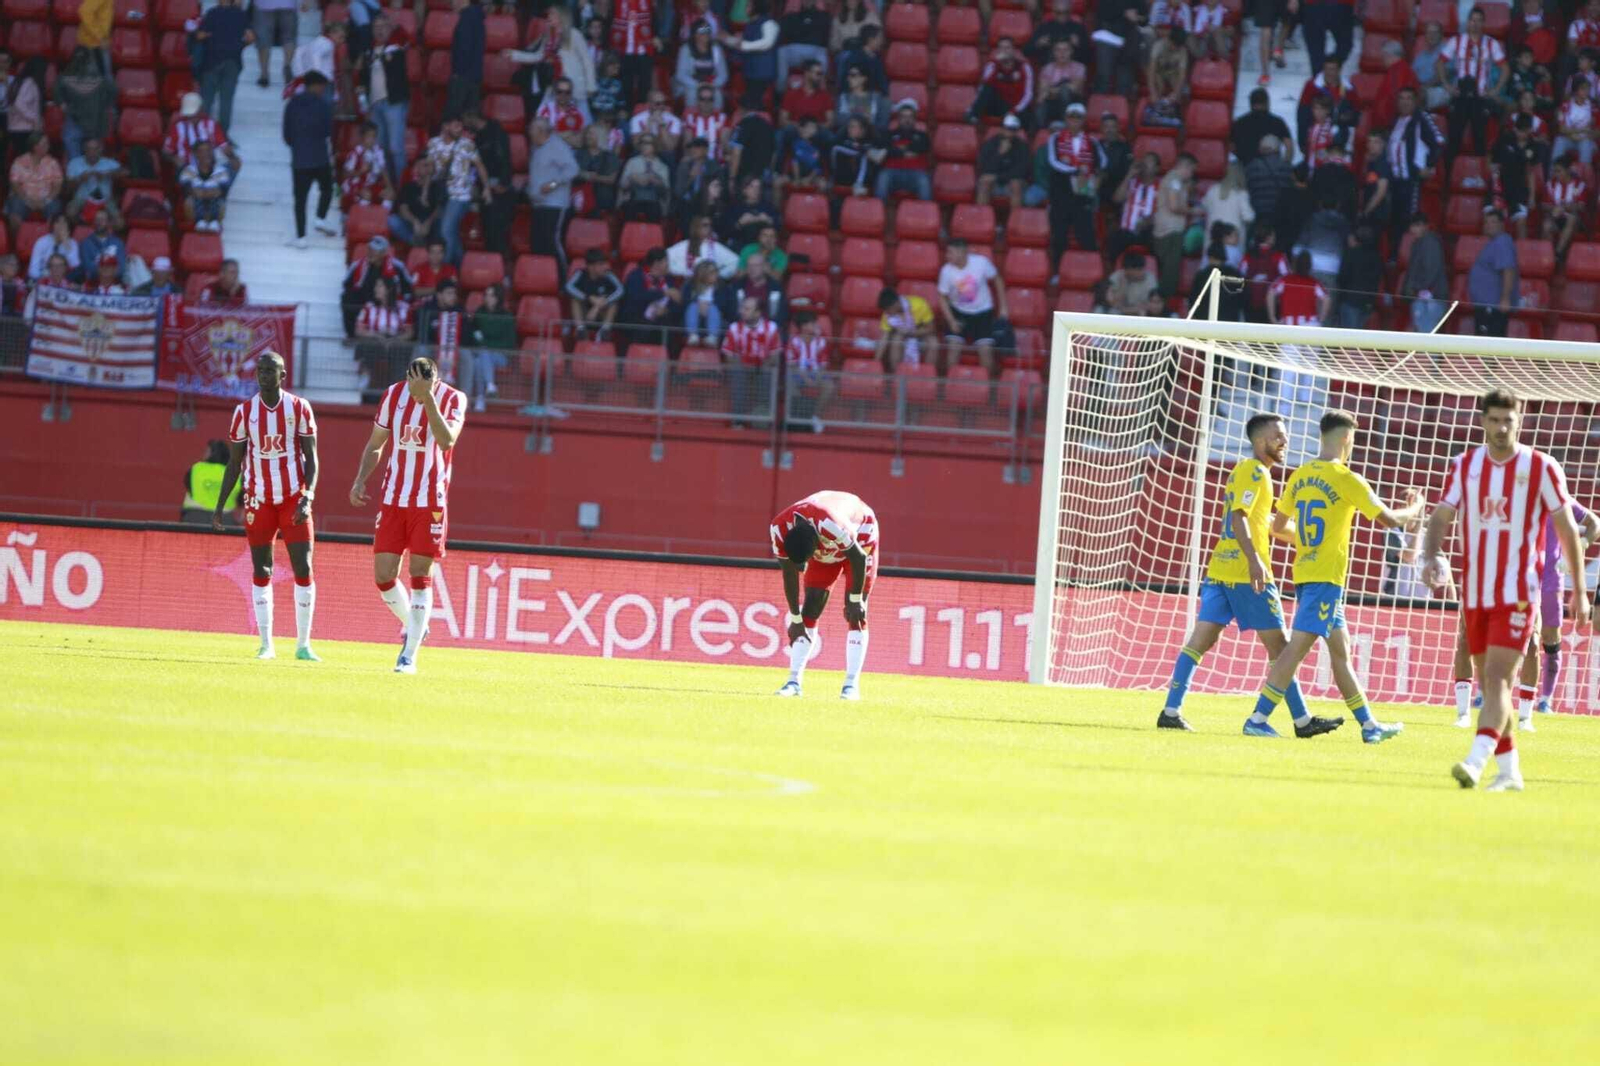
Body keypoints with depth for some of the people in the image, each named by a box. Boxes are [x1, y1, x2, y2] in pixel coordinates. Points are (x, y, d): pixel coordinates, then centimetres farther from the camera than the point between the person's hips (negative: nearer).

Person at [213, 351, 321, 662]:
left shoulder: (299, 409, -2)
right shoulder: (244, 412, 2)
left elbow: (311, 458, -2)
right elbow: (234, 463, 7)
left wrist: (307, 498, -15)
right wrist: (219, 505, 3)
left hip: (293, 499, -1)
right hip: (259, 500, 1)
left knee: (303, 569, -5)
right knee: (261, 572, 1)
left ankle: (303, 644, 2)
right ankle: (266, 644, 5)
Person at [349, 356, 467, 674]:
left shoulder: (452, 399, -8)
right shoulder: (394, 395, 1)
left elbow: (447, 440, -26)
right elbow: (375, 444, 12)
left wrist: (428, 398, -30)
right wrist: (361, 479, -1)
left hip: (430, 502, -3)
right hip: (392, 500, 3)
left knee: (420, 575, -3)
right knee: (383, 575, -1)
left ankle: (410, 655, 2)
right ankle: (412, 625, 26)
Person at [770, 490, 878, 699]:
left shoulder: (831, 525, -45)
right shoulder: (780, 529, -30)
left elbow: (858, 558, -29)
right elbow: (790, 575, -16)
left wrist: (855, 600, -19)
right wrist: (795, 619, -10)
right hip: (825, 548, 4)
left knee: (856, 615, -13)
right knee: (810, 612, -6)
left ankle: (852, 685, -14)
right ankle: (794, 681, -6)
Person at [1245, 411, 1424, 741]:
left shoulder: (1299, 476, 9)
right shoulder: (1346, 479, -11)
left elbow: (1278, 526, 15)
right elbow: (1388, 519, -5)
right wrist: (1415, 508, 15)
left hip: (1304, 574, 8)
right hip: (1327, 576, -8)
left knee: (1340, 652, 14)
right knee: (1297, 648, -11)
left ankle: (1369, 726, 21)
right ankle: (1257, 719, -16)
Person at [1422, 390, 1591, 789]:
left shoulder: (1541, 468, -4)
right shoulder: (1465, 465, 6)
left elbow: (1567, 529, 1)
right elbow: (1441, 517, 4)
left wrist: (1579, 591, 1)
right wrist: (1432, 557, -18)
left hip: (1517, 594, -5)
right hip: (1475, 592, 5)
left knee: (1497, 676, -17)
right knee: (1489, 682, 9)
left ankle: (1477, 761, -29)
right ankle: (1509, 771, 19)